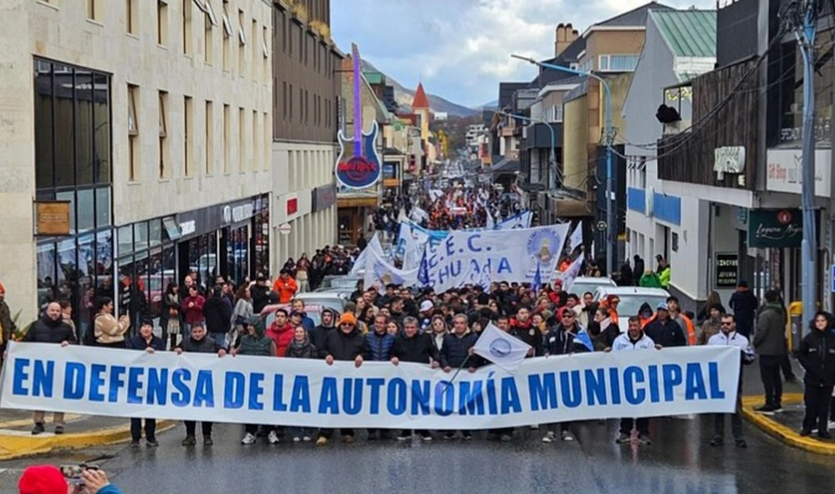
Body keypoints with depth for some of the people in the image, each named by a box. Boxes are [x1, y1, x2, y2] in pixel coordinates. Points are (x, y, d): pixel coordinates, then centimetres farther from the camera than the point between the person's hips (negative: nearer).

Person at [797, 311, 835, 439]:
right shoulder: (809, 338, -1)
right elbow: (800, 355, 5)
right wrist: (808, 366, -6)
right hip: (812, 379, 0)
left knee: (824, 405, 5)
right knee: (811, 405, 2)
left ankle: (823, 430, 12)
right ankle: (807, 427, 16)